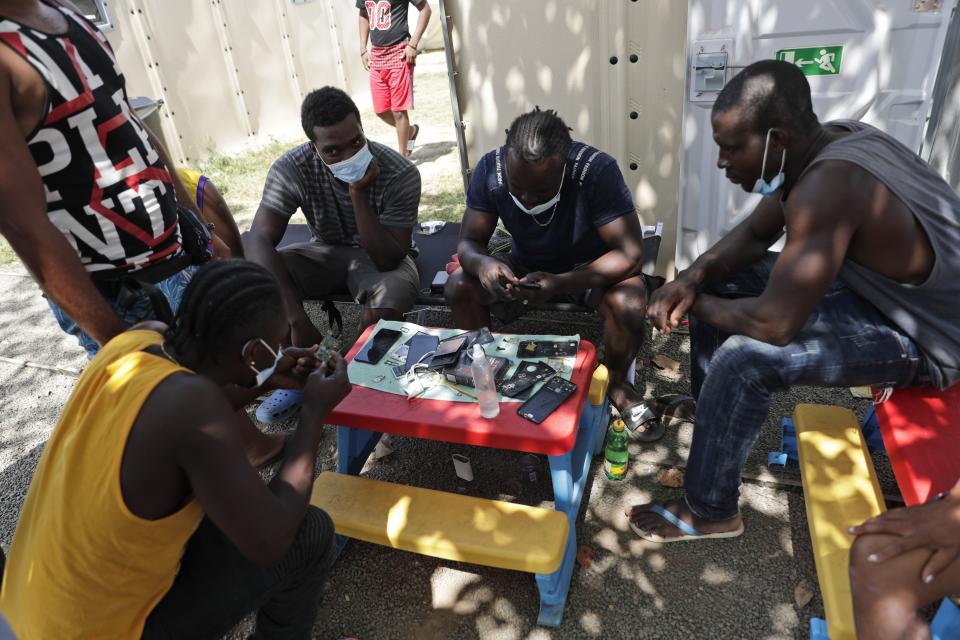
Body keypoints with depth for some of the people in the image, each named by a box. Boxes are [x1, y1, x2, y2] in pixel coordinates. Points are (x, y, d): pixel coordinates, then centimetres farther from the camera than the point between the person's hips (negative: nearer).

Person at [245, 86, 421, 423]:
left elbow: (388, 260, -28)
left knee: (382, 314, -36)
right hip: (327, 252, 3)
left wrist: (358, 195, -38)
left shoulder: (400, 174, -26)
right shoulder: (291, 168, -22)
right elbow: (259, 240, -31)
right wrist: (298, 321, -41)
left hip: (382, 257, -2)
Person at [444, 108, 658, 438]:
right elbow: (469, 242, -15)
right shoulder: (490, 169, -22)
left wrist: (560, 283, -45)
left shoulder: (598, 170, -31)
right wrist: (481, 263, -41)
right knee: (459, 287, -21)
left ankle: (617, 384, 0)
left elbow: (630, 253, -30)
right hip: (525, 264, 3)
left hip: (588, 268, -2)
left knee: (629, 304, -33)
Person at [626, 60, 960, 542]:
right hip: (877, 284, 9)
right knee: (716, 282, 6)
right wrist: (693, 278, -14)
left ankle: (708, 512, -5)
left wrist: (696, 306, -16)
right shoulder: (823, 145, -6)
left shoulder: (828, 185, -35)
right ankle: (707, 408, 25)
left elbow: (773, 322, -34)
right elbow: (753, 233, 4)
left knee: (744, 357, -28)